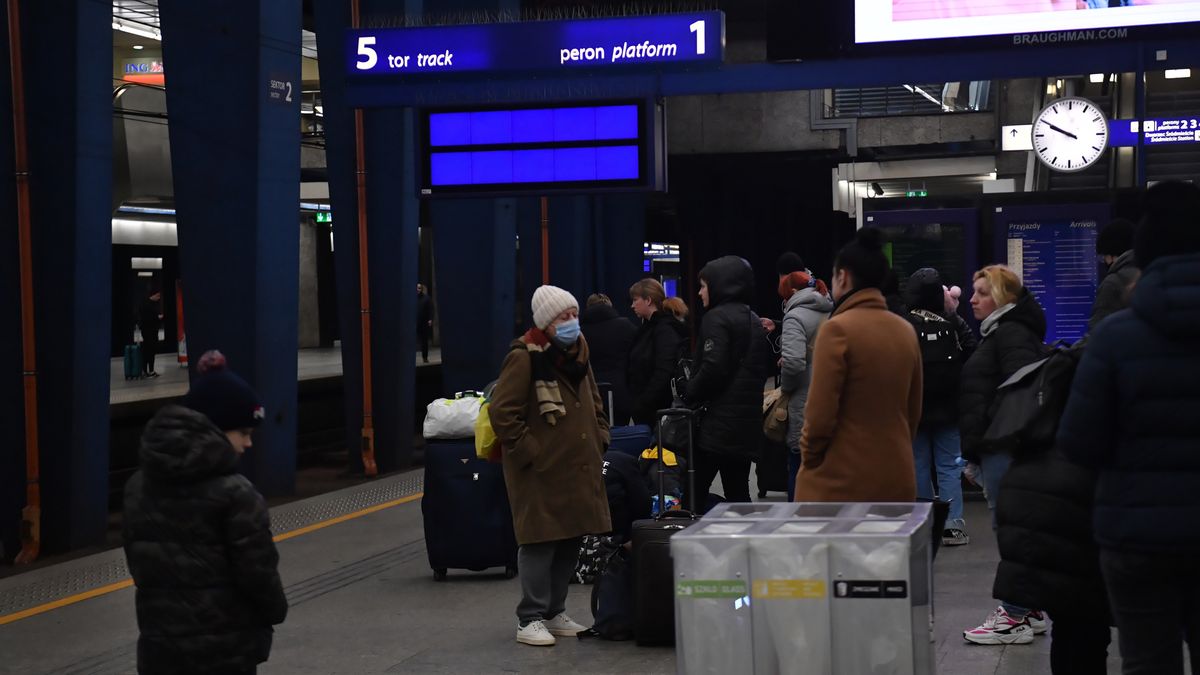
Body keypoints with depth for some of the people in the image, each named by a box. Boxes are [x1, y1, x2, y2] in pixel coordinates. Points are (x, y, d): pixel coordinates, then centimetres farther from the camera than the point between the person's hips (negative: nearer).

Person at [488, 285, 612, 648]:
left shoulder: (578, 350, 11)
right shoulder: (525, 358, -14)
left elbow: (593, 401, 24)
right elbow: (502, 412, -16)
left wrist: (599, 438, 13)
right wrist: (529, 452, -16)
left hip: (578, 468, 8)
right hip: (541, 470, -8)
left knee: (571, 540, 11)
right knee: (541, 542, -5)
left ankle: (555, 612, 24)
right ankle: (530, 620, 3)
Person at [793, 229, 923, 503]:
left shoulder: (838, 329, -12)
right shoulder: (906, 331, 7)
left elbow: (821, 411, -13)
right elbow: (914, 410, 14)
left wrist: (810, 458, 3)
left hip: (841, 479, -6)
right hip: (895, 476, 6)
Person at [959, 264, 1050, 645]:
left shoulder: (1012, 334, -12)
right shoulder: (999, 333, 22)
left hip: (1004, 445, -11)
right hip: (999, 446, 11)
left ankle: (1017, 617, -5)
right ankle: (1030, 610, 21)